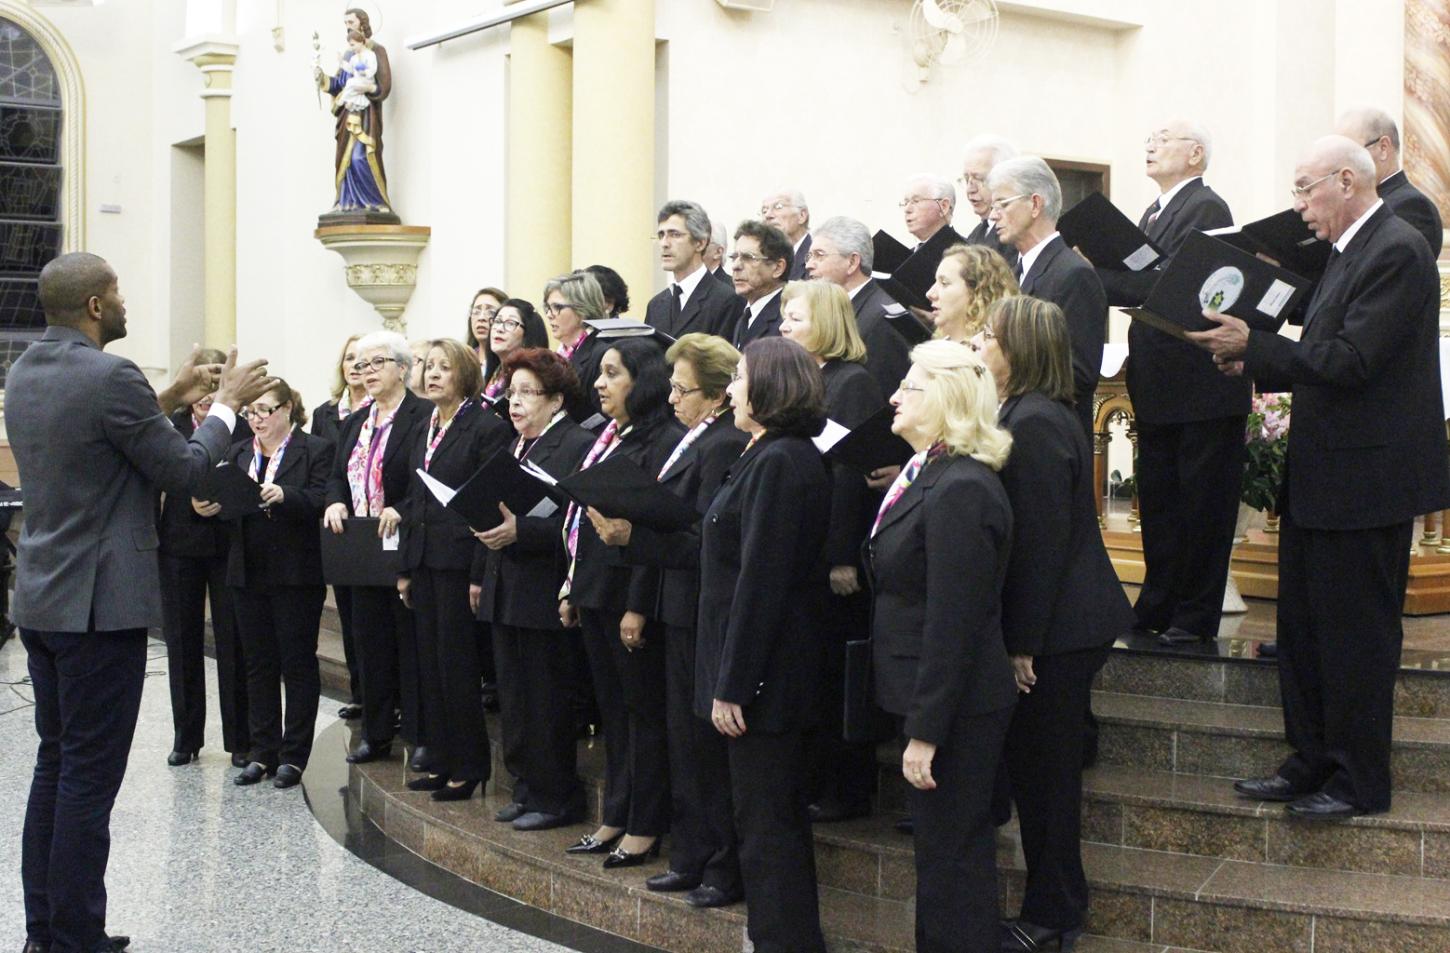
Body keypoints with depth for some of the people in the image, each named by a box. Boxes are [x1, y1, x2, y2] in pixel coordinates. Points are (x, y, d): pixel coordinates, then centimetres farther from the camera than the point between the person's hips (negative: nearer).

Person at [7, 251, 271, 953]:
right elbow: (186, 473, -11)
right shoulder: (109, 378, -18)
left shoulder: (23, 374, 9)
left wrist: (170, 400, 18)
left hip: (41, 598, 9)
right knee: (89, 777, -2)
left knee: (55, 764, 16)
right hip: (99, 603, -9)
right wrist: (225, 404, 2)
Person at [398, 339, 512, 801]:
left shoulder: (487, 427, -9)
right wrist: (405, 568, 13)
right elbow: (413, 499, 17)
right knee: (431, 665, 11)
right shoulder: (426, 430, 15)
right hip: (424, 562, 8)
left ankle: (469, 766, 8)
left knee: (458, 665, -3)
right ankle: (443, 761, 20)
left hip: (460, 561, -8)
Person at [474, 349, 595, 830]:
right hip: (506, 592, 9)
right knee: (514, 697, 14)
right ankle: (527, 788, 24)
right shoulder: (514, 448, 17)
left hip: (546, 595, -9)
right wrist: (480, 575, 19)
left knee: (547, 702, -1)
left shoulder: (578, 446, -12)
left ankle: (556, 799, 10)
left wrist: (518, 530, -26)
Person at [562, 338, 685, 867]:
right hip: (594, 593, 9)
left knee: (644, 710, 1)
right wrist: (571, 588, 15)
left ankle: (645, 827, 10)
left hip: (630, 595, -9)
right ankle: (616, 817, 24)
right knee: (612, 708, 15)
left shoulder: (664, 441, -14)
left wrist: (638, 606, -20)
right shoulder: (607, 438, 15)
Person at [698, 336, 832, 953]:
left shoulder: (777, 464, -19)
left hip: (765, 670, -10)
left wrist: (732, 685, -20)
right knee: (777, 815, 18)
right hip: (773, 668, 10)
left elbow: (759, 582, -22)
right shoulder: (787, 457, 13)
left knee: (765, 821, -2)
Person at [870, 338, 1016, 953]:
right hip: (928, 695, 10)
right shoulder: (929, 476, 11)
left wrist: (925, 732, -22)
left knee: (951, 856, 1)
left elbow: (952, 625, -23)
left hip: (958, 706, -10)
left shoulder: (959, 490, -21)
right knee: (938, 849, 19)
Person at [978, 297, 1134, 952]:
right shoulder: (1029, 413, 12)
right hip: (1066, 623, 10)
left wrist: (1022, 644, -18)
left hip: (1058, 628, -10)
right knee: (1036, 763, 18)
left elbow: (1040, 544, -22)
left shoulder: (1035, 423, -20)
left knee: (1044, 768, 2)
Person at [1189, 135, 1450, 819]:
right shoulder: (1351, 251, 14)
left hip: (1366, 478, -10)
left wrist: (1254, 346, -21)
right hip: (1321, 479, 10)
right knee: (1304, 629, 16)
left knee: (1356, 637, 1)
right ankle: (1311, 763, 27)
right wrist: (1256, 362, 4)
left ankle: (1359, 782, 13)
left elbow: (1350, 362, -24)